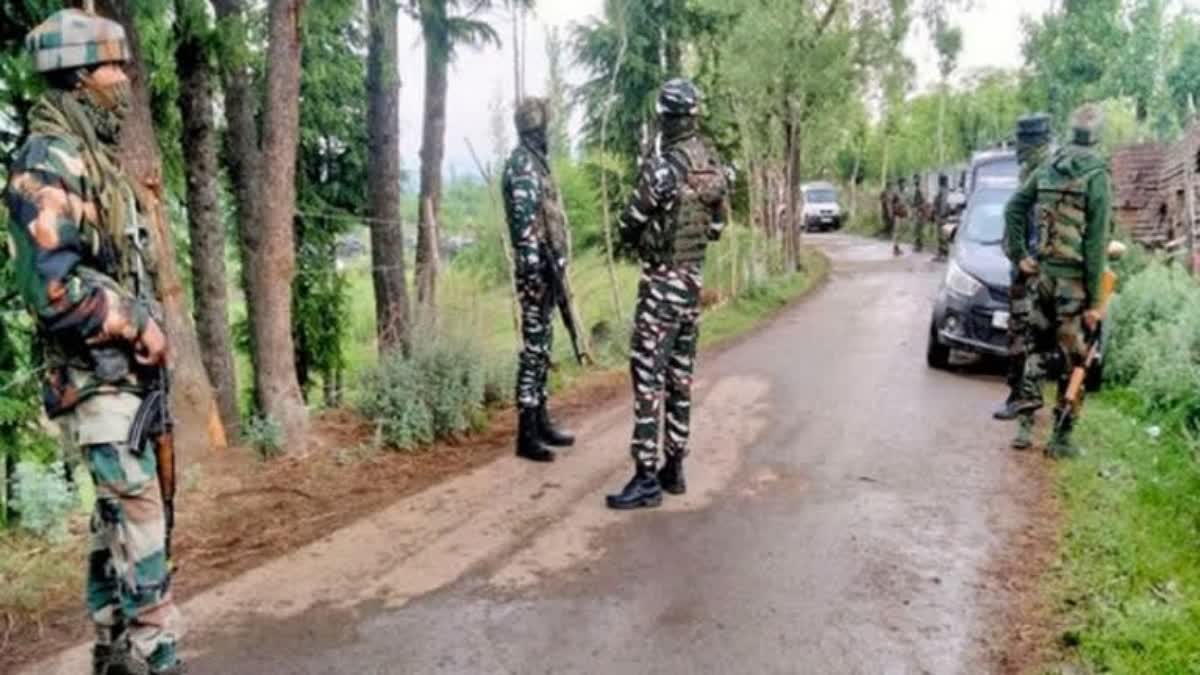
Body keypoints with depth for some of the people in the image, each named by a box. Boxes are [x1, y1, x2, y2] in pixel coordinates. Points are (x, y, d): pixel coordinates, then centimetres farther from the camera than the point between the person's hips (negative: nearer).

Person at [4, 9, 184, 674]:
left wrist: (145, 331, 10)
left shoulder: (96, 158, 15)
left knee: (117, 516, 15)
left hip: (122, 371, 9)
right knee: (138, 517, -7)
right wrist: (139, 328, -16)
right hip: (96, 376, -9)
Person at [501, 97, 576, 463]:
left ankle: (541, 421, 22)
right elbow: (524, 218, -21)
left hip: (547, 266, 10)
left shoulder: (536, 161, 20)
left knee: (543, 346, 14)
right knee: (533, 348, -8)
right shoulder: (522, 162, -12)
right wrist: (534, 264, -25)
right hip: (537, 267, -10)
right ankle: (527, 434, -5)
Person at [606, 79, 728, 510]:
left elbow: (630, 225, -11)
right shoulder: (715, 167, 6)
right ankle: (674, 468, 20)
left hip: (661, 281, -8)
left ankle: (647, 477, -4)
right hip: (694, 279, 8)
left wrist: (631, 242, 10)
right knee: (681, 376, 13)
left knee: (648, 377, -5)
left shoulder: (662, 166, -18)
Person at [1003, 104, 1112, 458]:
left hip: (1043, 273, 5)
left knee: (1038, 348, 17)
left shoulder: (1047, 168, 6)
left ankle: (1026, 423, 17)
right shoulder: (1096, 175, -11)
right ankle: (1061, 438, 9)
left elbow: (1013, 208, 10)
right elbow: (1096, 242, -13)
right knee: (1072, 359, 3)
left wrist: (1019, 255, 15)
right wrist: (1095, 299, -10)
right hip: (1074, 278, -5)